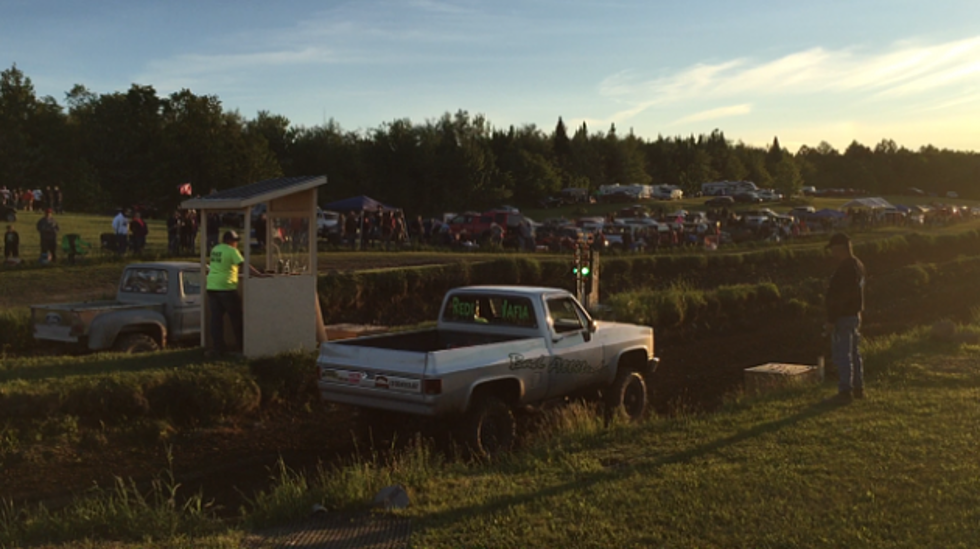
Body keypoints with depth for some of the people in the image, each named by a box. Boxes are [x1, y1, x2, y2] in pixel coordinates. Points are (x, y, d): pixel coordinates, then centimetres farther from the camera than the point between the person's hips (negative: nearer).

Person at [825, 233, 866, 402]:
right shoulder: (858, 265, 12)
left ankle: (845, 390, -1)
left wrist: (831, 320, -21)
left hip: (843, 317, -11)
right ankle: (858, 388, 25)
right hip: (855, 315, 11)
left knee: (842, 355, -5)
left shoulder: (845, 269, -21)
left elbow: (838, 298, -24)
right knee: (854, 353, 17)